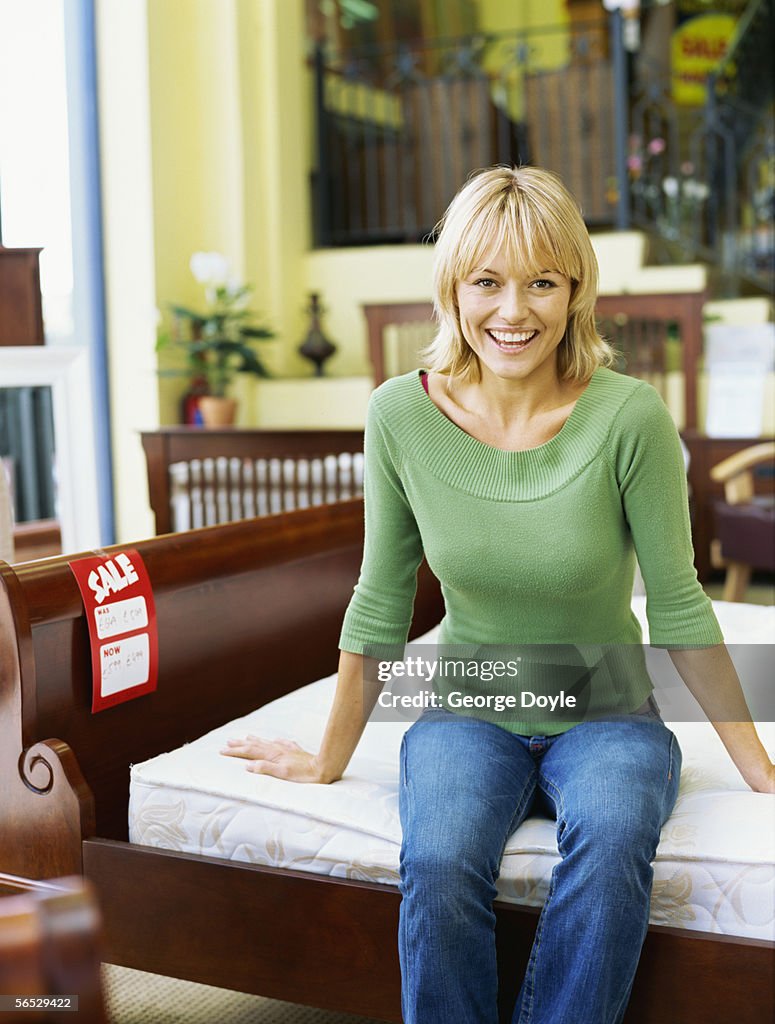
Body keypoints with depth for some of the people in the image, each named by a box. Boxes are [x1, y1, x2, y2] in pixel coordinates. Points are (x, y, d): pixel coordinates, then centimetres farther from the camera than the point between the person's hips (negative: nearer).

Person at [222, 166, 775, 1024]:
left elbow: (678, 610, -6)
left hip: (605, 712, -1)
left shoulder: (629, 417, -16)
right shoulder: (403, 414, -10)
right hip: (468, 710, 1)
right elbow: (380, 605, 1)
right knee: (440, 865, -29)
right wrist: (330, 760, 9)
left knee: (610, 842, -32)